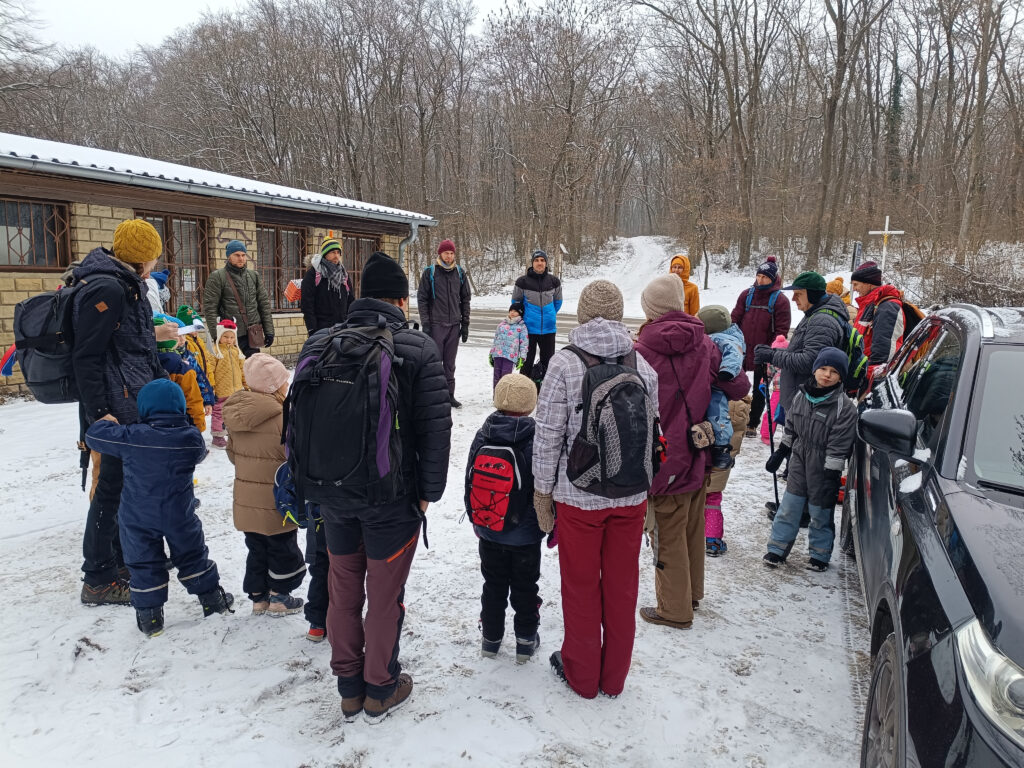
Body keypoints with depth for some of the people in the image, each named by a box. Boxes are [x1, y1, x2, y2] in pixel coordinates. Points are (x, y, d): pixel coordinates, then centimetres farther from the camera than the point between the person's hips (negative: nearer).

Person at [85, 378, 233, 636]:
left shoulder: (130, 437, -15)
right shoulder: (191, 437, -10)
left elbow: (95, 435, -4)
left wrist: (105, 422, 19)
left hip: (138, 519, -1)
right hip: (179, 516, 2)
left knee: (144, 563, 12)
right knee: (193, 556, 18)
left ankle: (149, 617, 17)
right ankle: (212, 599, 29)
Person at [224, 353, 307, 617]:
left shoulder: (235, 415, -2)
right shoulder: (283, 417, -23)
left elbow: (232, 454, 9)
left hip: (246, 503, 6)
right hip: (277, 504, -6)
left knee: (257, 550, 20)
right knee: (283, 550, 13)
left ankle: (258, 597, 30)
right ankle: (279, 599, 25)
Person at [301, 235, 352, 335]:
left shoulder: (344, 274, 16)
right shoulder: (313, 274, -1)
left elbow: (350, 302, 20)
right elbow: (307, 304, -7)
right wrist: (312, 330, -15)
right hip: (322, 328, -5)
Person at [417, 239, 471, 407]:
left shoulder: (460, 273, 10)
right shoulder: (429, 273, 0)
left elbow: (465, 299, 14)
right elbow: (422, 299, -1)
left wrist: (465, 323, 9)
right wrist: (425, 324, -8)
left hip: (454, 324, 3)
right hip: (436, 324, -3)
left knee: (450, 362, 8)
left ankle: (449, 395, 15)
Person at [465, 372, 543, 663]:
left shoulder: (482, 437, -7)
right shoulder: (536, 441, -18)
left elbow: (469, 482, 3)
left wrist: (475, 519, 17)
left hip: (489, 533, 3)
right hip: (525, 535, -3)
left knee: (493, 585, 18)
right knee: (525, 587, 14)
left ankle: (490, 638, 29)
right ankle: (526, 640, 26)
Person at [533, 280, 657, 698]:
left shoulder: (564, 363, -13)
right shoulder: (642, 365, -3)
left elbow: (548, 436, -11)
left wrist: (543, 492, 0)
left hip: (579, 496, -3)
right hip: (631, 496, 3)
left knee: (581, 586, 14)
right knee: (622, 585, 17)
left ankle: (581, 674, 31)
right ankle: (614, 676, 33)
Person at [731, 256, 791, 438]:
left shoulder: (780, 300, -7)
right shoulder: (747, 295, 3)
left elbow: (781, 331, -9)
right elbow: (734, 319, 5)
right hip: (742, 350, 3)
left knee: (760, 390, 10)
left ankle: (752, 424, 22)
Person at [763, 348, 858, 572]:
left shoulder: (844, 407, -15)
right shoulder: (801, 395, 1)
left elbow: (838, 447, -15)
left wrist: (830, 476, -17)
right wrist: (779, 454, 16)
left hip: (822, 470, -4)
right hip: (799, 463, 4)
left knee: (820, 513, 9)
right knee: (788, 508, 10)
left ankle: (819, 555, 27)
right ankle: (777, 549, 20)